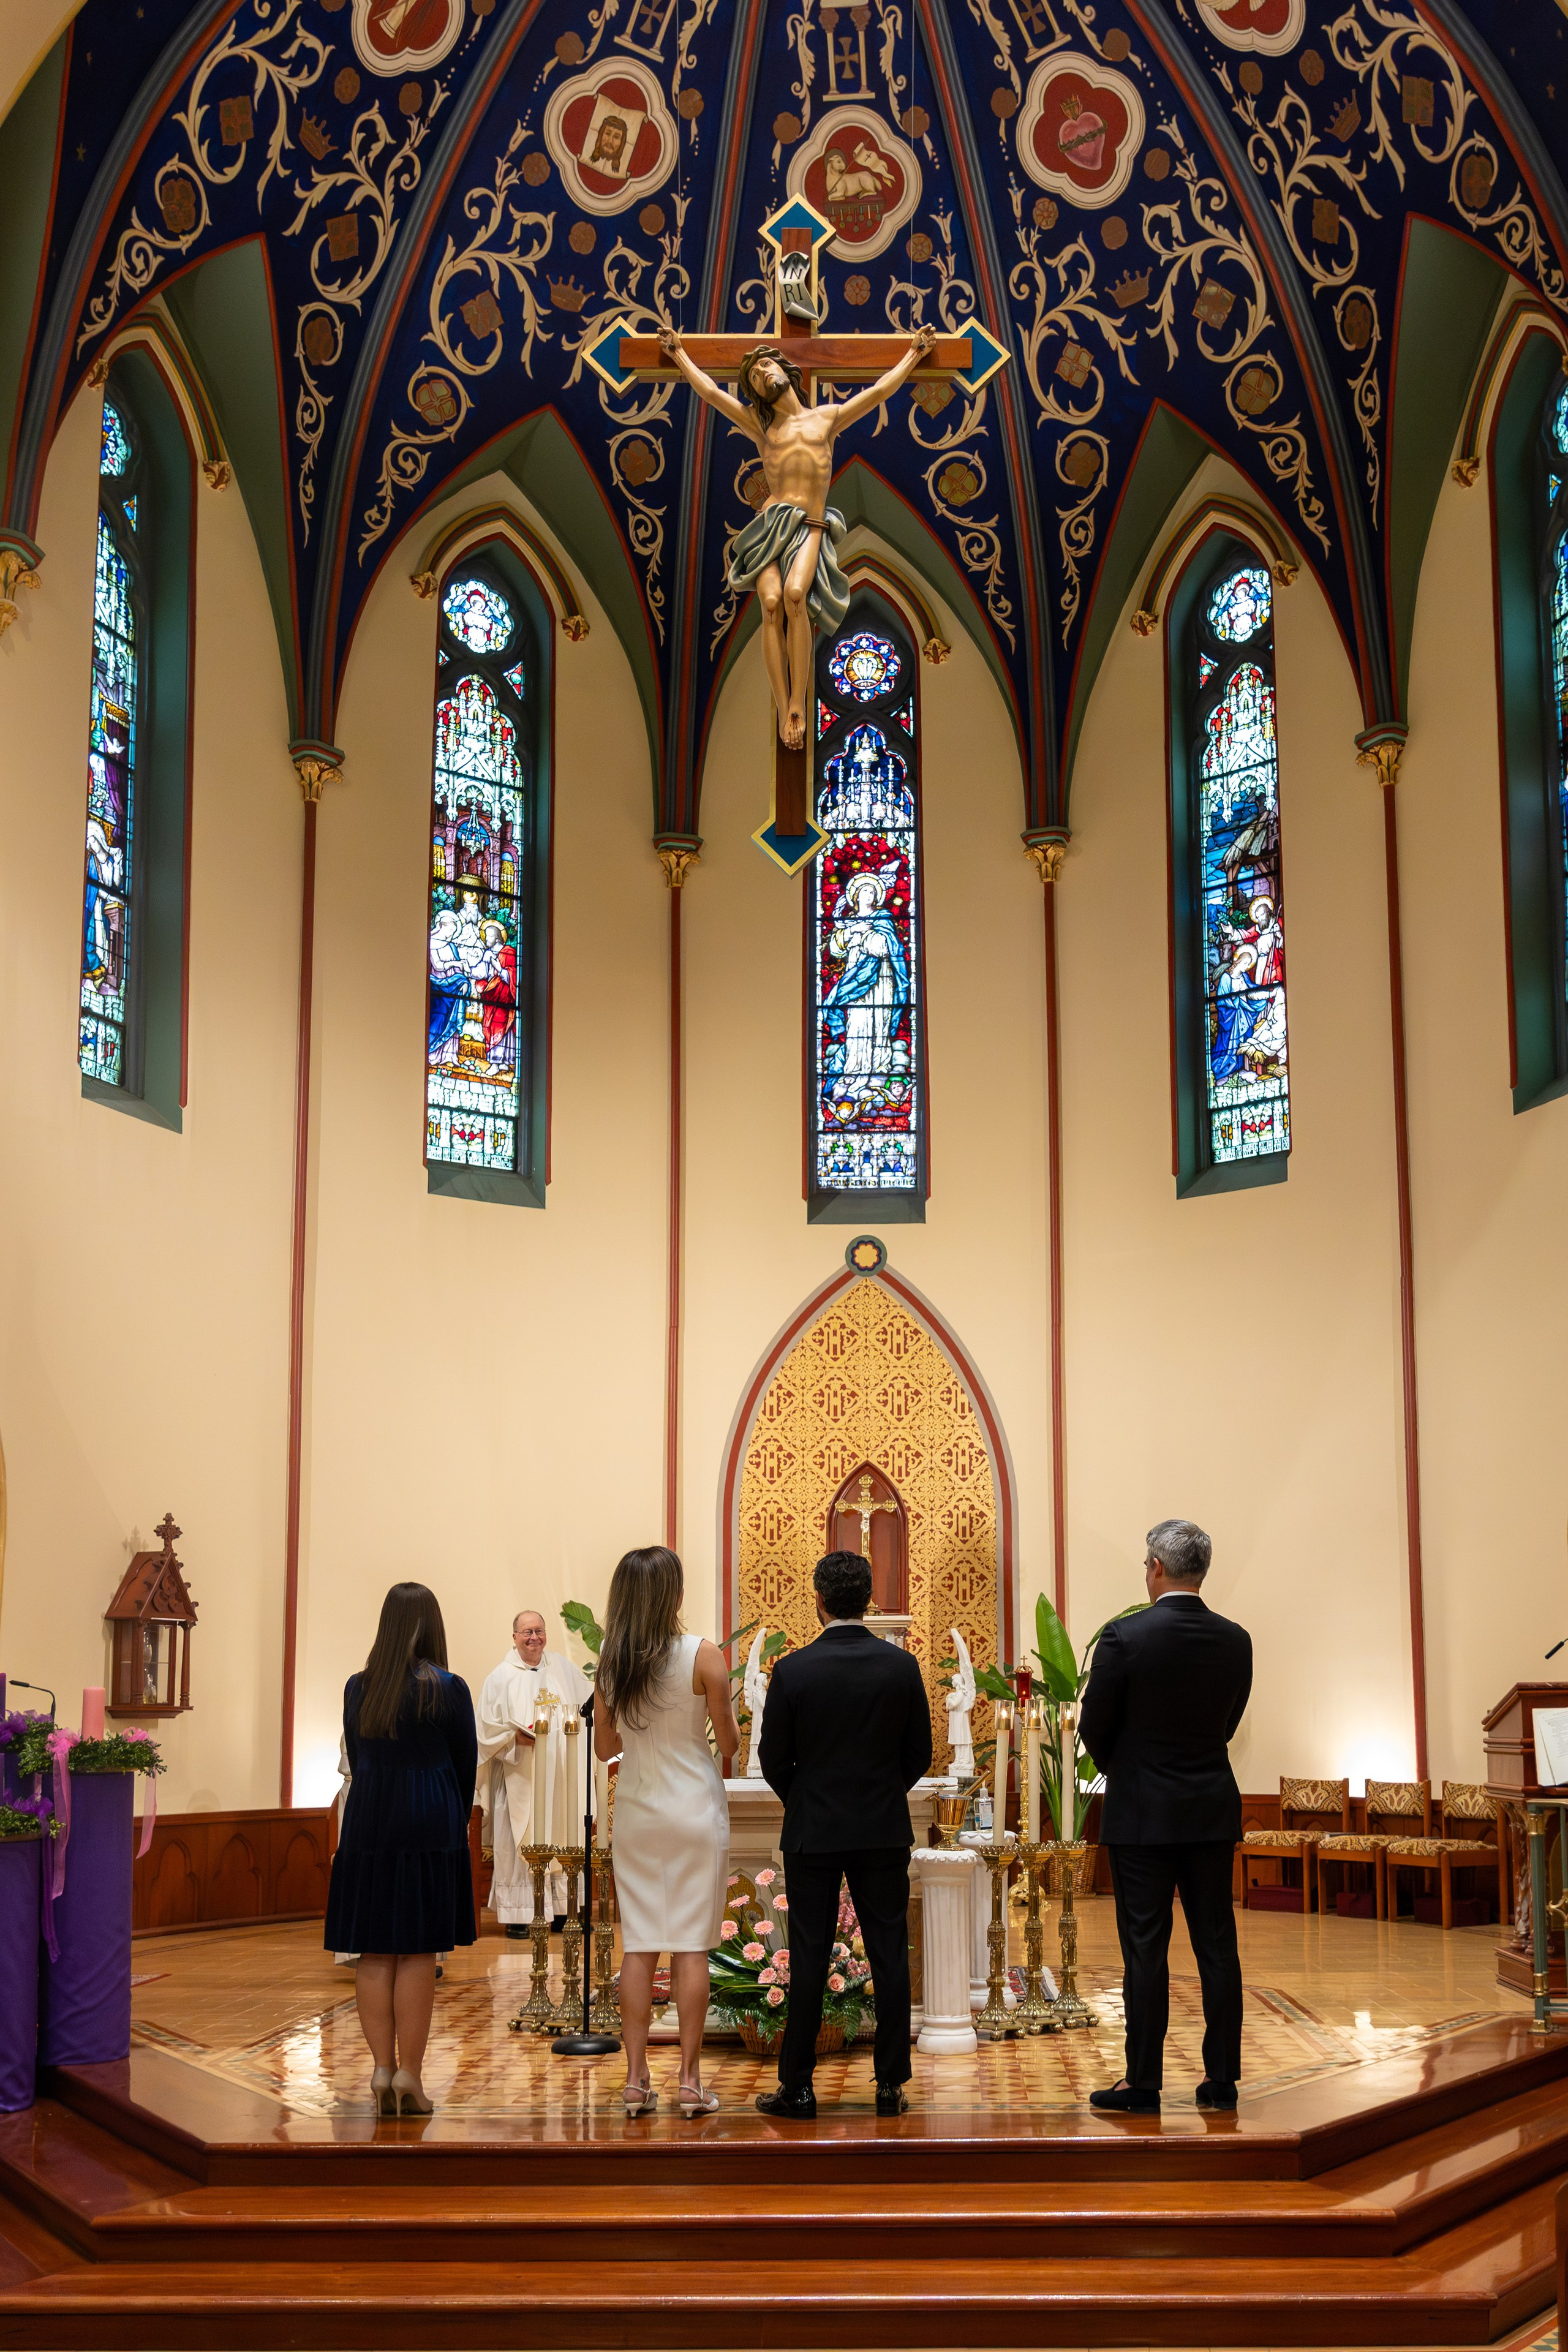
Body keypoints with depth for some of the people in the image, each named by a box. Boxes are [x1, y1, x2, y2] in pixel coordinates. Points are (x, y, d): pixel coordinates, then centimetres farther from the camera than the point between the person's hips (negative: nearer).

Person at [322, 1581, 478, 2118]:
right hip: (431, 1827, -3)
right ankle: (408, 2074, 1)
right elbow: (466, 1765, 3)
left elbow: (356, 1760, 11)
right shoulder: (448, 1689, -5)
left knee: (374, 1954, 7)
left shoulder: (357, 1688, 5)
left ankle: (382, 2070, 6)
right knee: (417, 1953, 0)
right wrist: (455, 1822, 17)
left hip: (367, 1826, 3)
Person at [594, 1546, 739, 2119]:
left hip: (635, 1813, 3)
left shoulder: (609, 1662, -1)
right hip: (696, 1810, -3)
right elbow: (729, 1743, -6)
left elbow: (604, 1748, 8)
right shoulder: (703, 1656, -12)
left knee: (638, 1947, 6)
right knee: (691, 1947, 2)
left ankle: (636, 2079, 6)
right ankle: (690, 2079, 4)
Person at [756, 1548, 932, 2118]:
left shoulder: (793, 1670, -11)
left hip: (813, 1834, -1)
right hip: (885, 1832, 1)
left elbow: (773, 1759, -3)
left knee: (809, 1961, 5)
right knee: (889, 1958, 7)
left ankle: (797, 2087, 10)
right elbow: (920, 1753, 2)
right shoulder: (901, 1666, -5)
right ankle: (890, 2085, 10)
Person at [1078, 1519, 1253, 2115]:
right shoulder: (1235, 1641, 0)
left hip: (1142, 1813, -4)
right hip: (1213, 1810, 4)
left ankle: (1142, 2083, 6)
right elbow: (1228, 1723, 10)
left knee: (1145, 1949, 1)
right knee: (1217, 1946, 9)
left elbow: (1094, 1727, -6)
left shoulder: (1124, 1637, -14)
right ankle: (1222, 2078, 15)